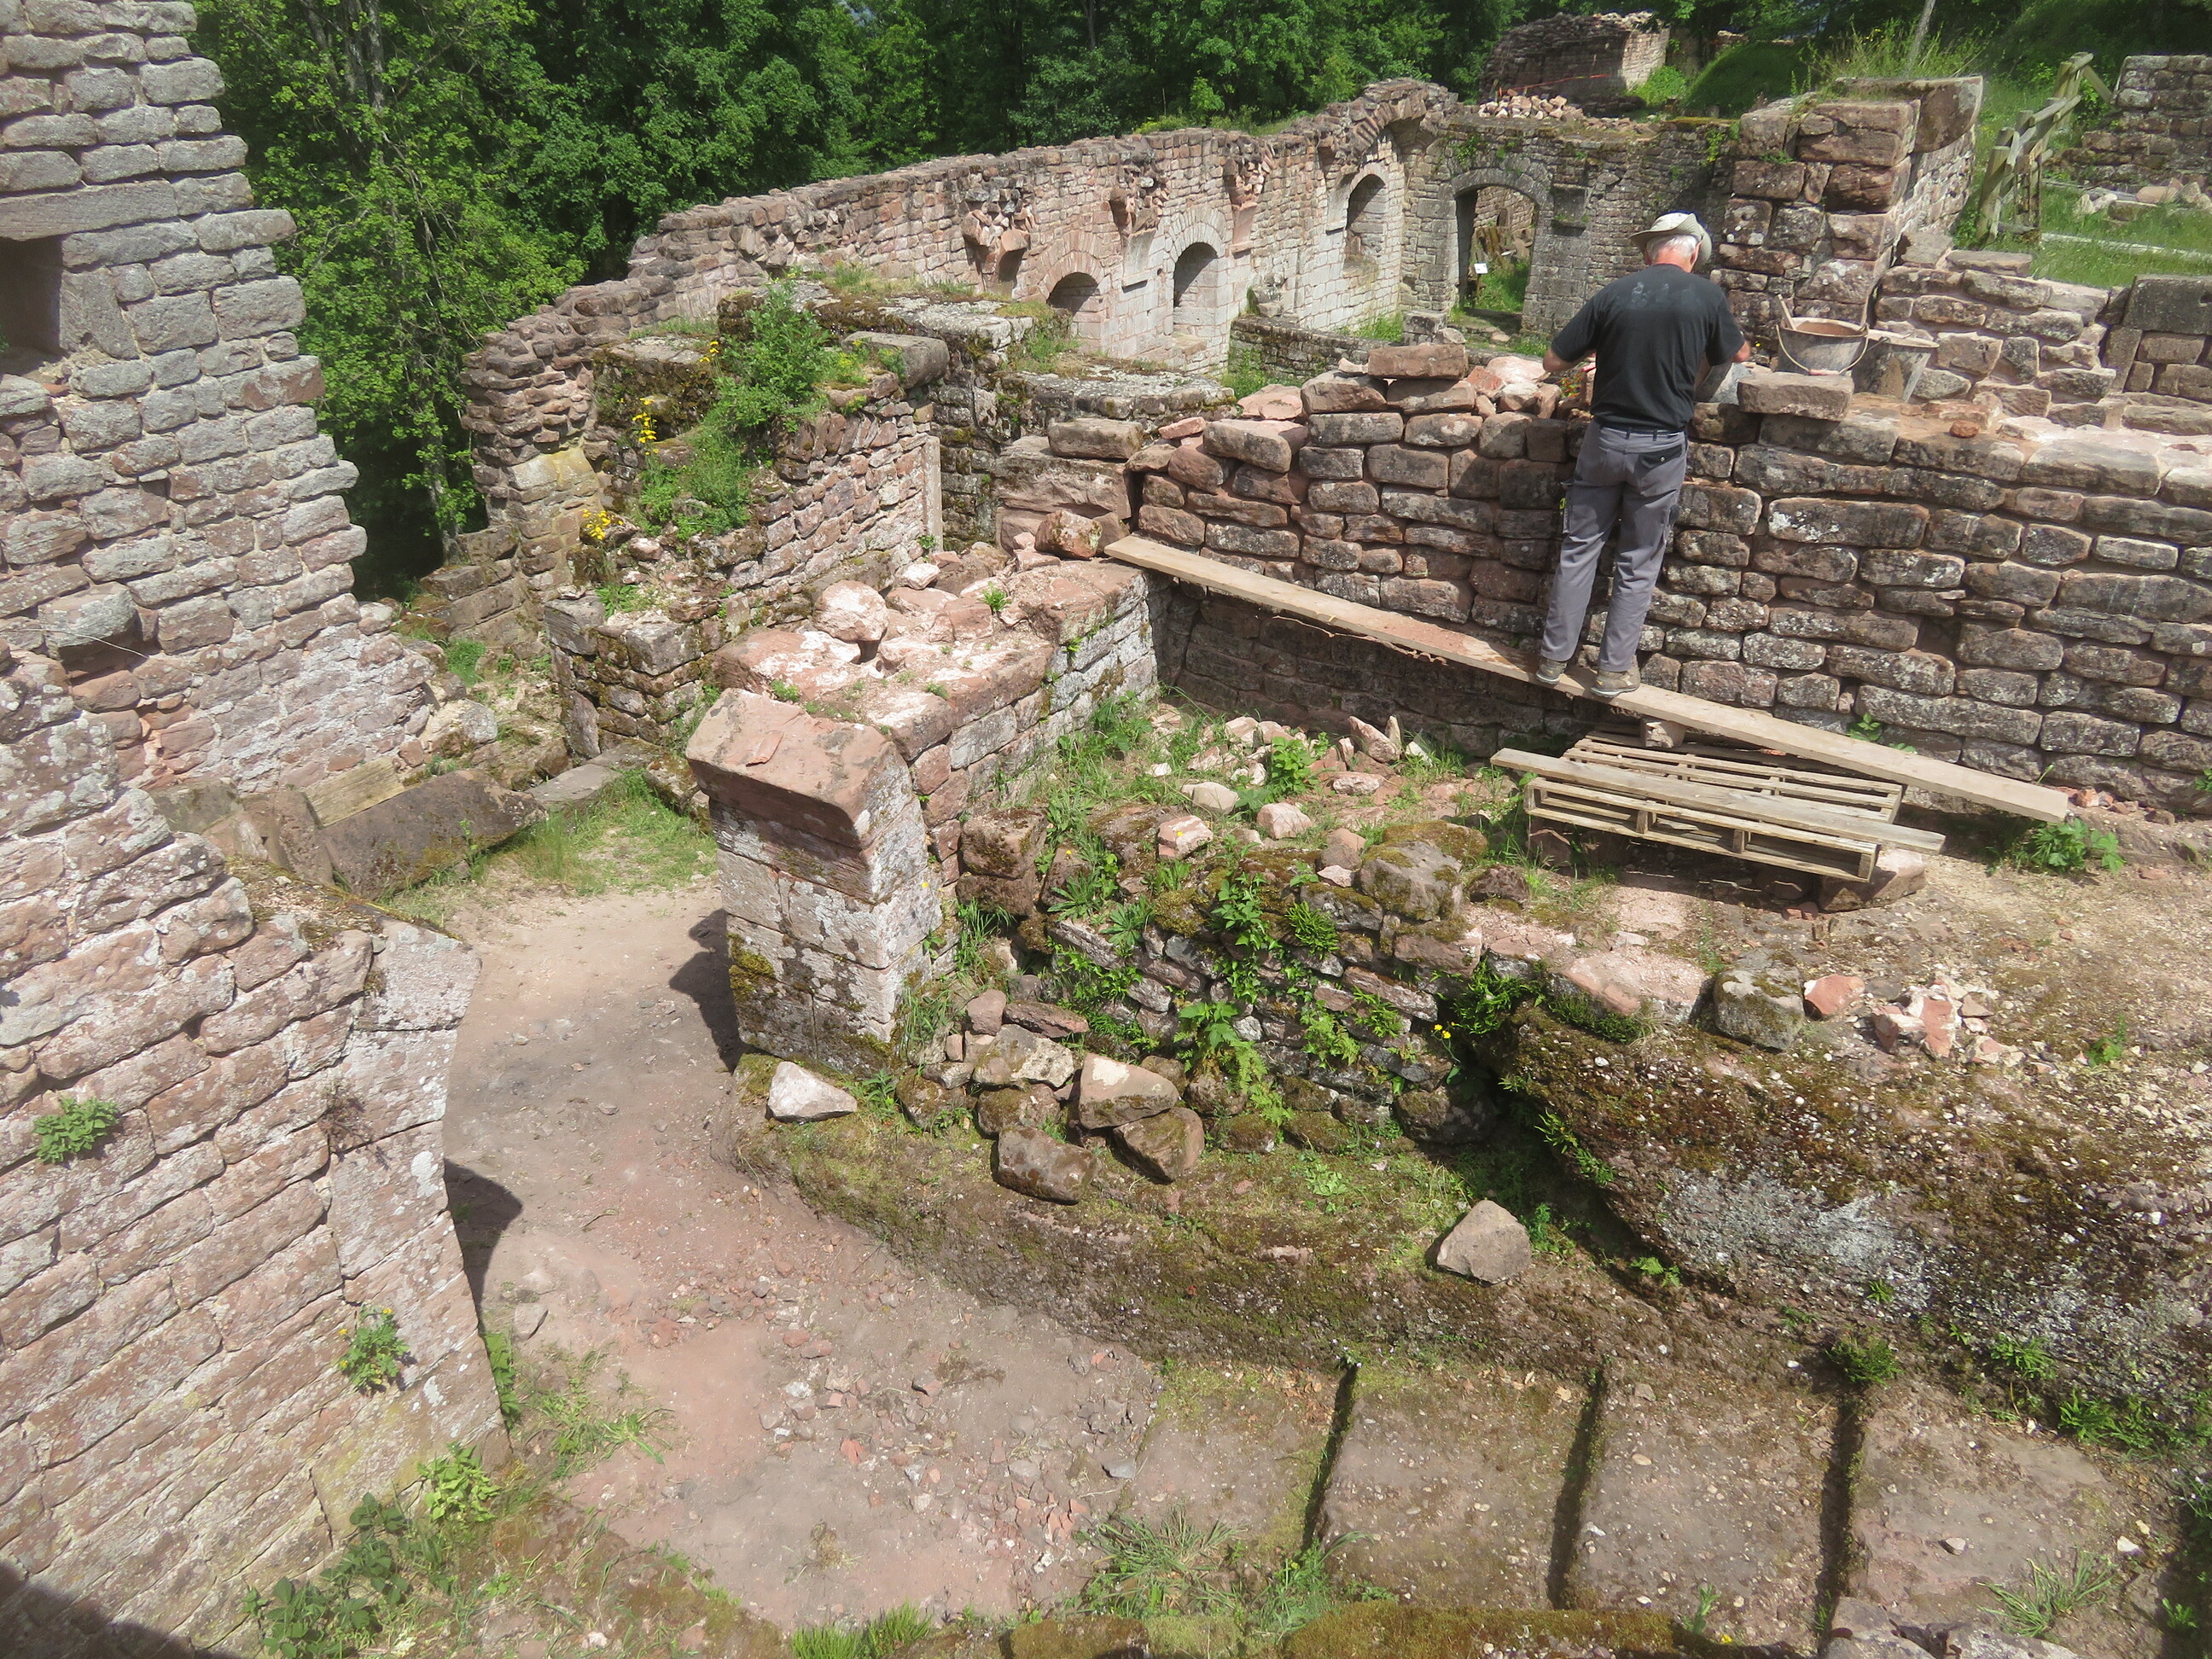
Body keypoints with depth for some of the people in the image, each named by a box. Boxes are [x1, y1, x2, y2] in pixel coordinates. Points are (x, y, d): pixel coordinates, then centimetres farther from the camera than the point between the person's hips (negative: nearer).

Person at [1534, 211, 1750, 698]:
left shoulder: (1612, 295, -5)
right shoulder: (1706, 296, -5)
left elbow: (1553, 362, -1)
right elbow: (1739, 355, 13)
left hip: (1606, 439, 1)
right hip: (1663, 448, -1)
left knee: (1580, 547, 12)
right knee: (1639, 561, 11)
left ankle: (1554, 656, 17)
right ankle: (1615, 667, 17)